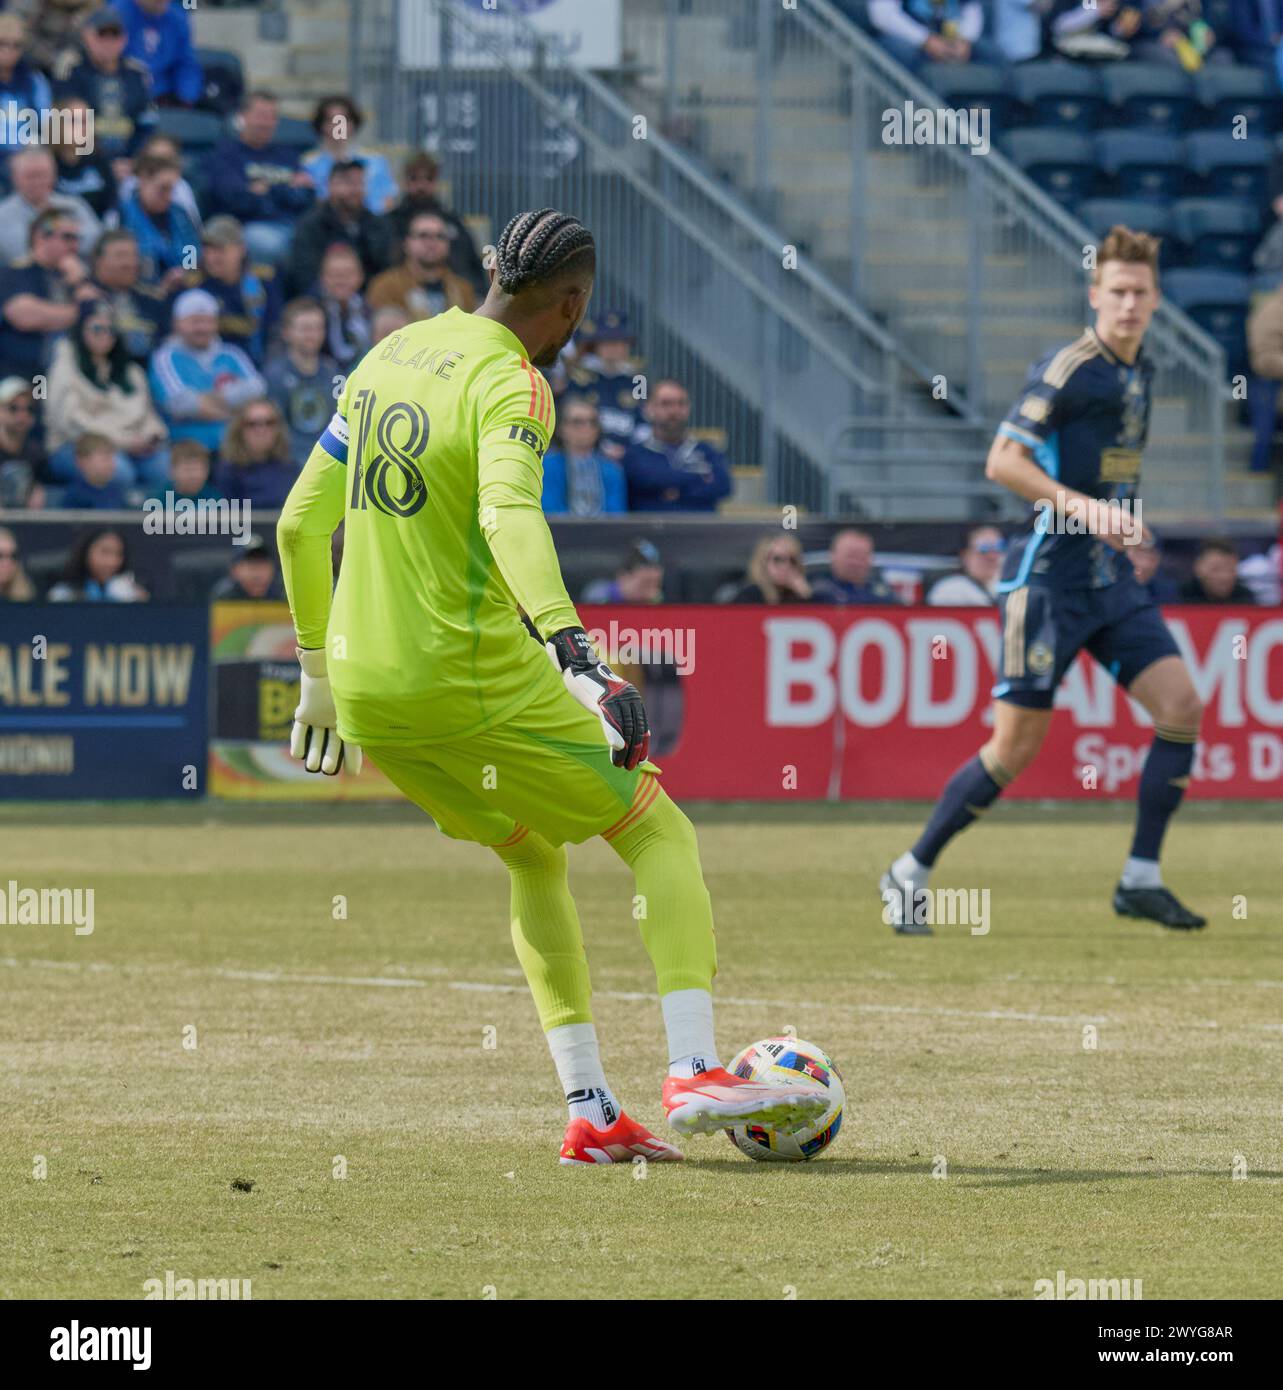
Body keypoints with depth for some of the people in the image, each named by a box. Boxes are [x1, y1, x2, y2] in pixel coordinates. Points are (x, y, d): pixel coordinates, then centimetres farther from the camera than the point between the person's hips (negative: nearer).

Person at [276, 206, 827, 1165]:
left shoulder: (391, 356, 13)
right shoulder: (512, 385, -12)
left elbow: (302, 522, 18)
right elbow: (509, 515, -33)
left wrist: (320, 670, 27)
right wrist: (571, 646, -45)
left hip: (362, 683, 8)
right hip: (472, 680, -8)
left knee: (536, 859, 23)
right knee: (660, 833, 5)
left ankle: (589, 1111, 16)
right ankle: (695, 1074, -10)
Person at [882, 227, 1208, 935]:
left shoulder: (1139, 370, 12)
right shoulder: (1071, 366, -14)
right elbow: (1003, 461, -19)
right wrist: (1085, 507, -27)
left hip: (1112, 579, 8)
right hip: (1050, 576, -7)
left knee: (1181, 705, -7)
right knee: (1016, 746, -5)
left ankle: (1141, 878, 2)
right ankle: (910, 872, 11)